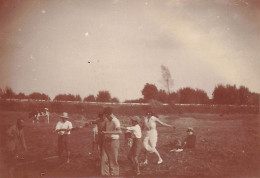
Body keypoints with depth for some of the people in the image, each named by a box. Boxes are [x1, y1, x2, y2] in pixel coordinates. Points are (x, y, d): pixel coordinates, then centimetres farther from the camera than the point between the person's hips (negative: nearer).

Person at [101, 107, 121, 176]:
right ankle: (105, 174, 16)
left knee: (113, 160, 1)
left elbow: (119, 131, -36)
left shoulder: (115, 121, -19)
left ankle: (114, 174, 13)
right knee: (104, 159, 6)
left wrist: (108, 132, -42)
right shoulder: (107, 120, 5)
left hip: (113, 141, -7)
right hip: (106, 141, 7)